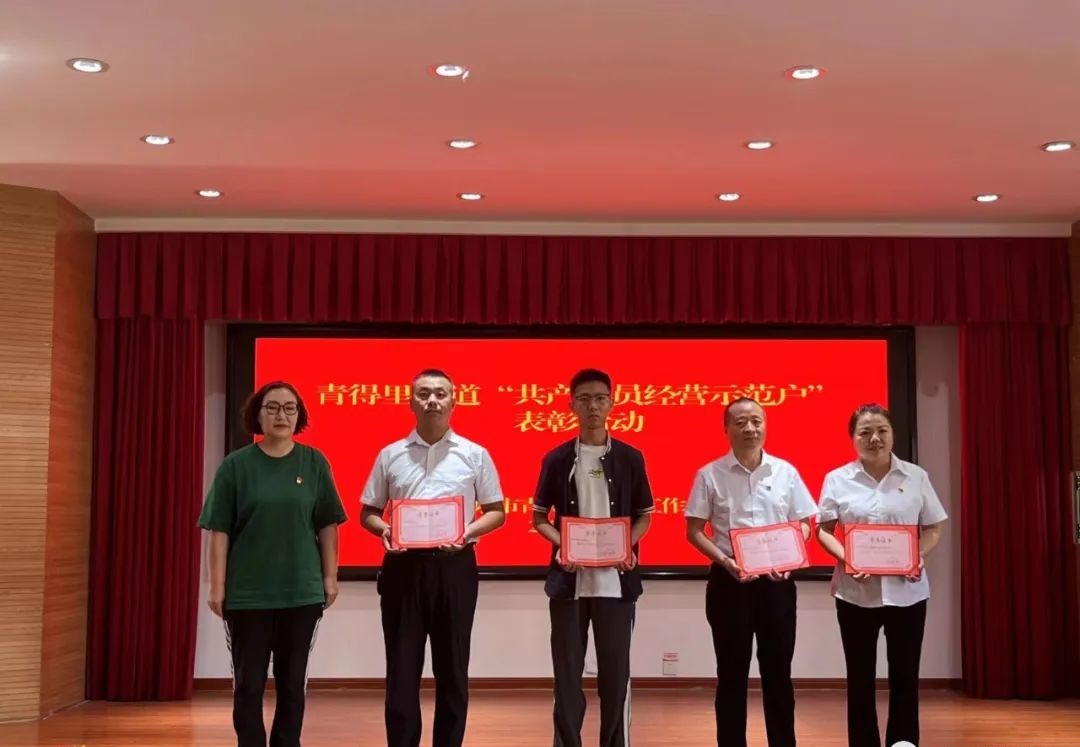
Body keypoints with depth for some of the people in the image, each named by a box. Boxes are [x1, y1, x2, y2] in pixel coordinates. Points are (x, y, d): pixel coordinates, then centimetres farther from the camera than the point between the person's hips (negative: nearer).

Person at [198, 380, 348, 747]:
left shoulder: (314, 462, 1)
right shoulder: (236, 465, -3)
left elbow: (327, 526, 4)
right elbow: (220, 530, -3)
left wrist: (330, 577, 2)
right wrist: (218, 586, -6)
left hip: (302, 591, 2)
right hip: (248, 592, -1)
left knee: (293, 682, 11)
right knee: (249, 683, 5)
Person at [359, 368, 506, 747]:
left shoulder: (475, 455, 4)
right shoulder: (390, 455, 7)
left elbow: (496, 511, 7)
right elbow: (367, 512, 12)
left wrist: (469, 531, -12)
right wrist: (384, 530, -10)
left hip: (454, 567, -1)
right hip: (403, 566, 1)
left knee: (452, 668, 6)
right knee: (402, 669, 3)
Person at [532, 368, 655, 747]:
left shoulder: (630, 458, 3)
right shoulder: (557, 459, 3)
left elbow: (643, 515, 9)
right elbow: (539, 517, 7)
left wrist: (629, 546, -9)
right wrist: (560, 545, -11)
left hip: (616, 580, 0)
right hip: (569, 579, 0)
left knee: (616, 671, 5)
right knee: (567, 672, 6)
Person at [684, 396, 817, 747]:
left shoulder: (786, 472, 3)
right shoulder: (710, 475, -3)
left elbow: (803, 524, 9)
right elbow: (694, 531, -1)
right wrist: (724, 560, -15)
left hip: (776, 582, 2)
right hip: (729, 581, -2)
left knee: (777, 670, 8)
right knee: (732, 672, 6)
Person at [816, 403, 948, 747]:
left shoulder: (916, 477, 2)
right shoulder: (837, 479, 1)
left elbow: (933, 529, 6)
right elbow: (823, 530, 3)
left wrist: (918, 556, -13)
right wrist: (845, 558, -15)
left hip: (906, 590, 0)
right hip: (856, 590, 0)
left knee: (904, 674, 4)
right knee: (860, 676, 8)